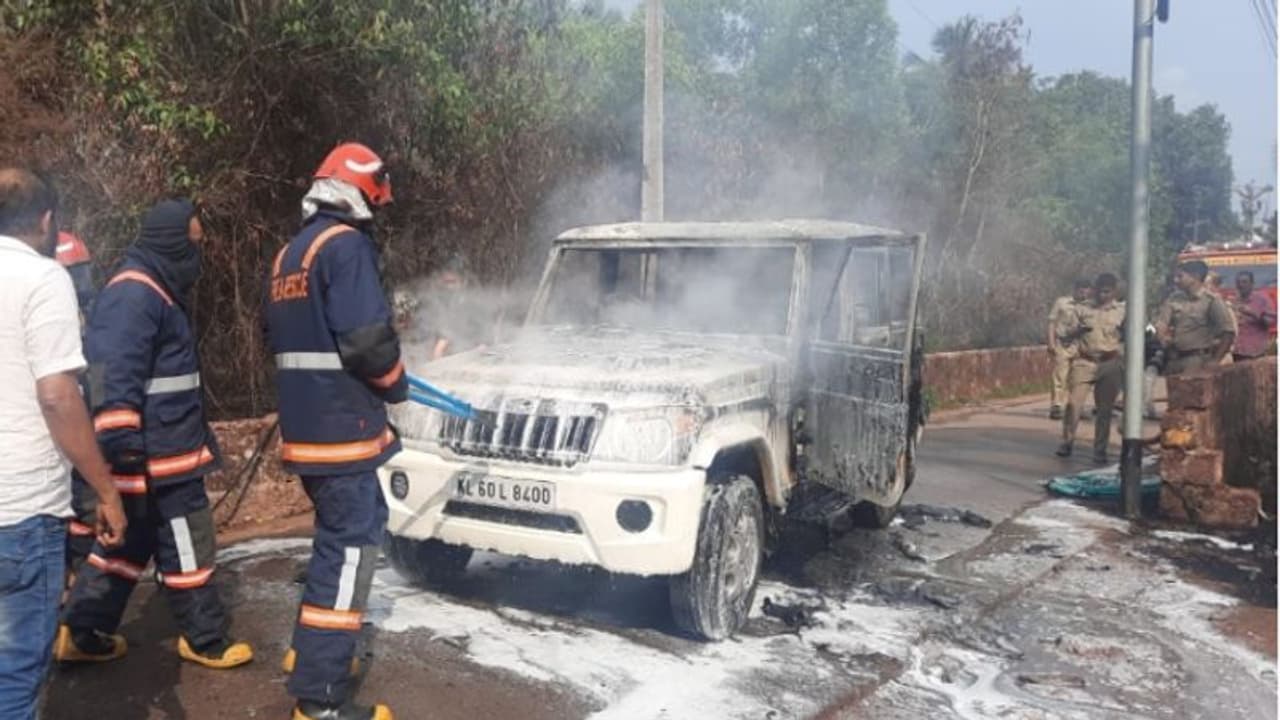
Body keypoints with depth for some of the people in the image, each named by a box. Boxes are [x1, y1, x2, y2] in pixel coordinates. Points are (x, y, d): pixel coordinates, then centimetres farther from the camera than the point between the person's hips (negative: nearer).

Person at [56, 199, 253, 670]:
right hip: (156, 454, -11)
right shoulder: (135, 294, -18)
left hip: (163, 447, 11)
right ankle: (206, 640, 13)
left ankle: (81, 632, 27)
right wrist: (123, 443, -28)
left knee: (132, 540, 17)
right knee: (185, 544, 0)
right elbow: (113, 374, -25)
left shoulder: (156, 290, 16)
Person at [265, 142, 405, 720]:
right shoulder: (346, 245, -13)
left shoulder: (289, 253, 16)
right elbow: (367, 339, -22)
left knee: (346, 533, 24)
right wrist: (396, 384, -4)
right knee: (349, 548, -3)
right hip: (341, 428, -9)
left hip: (305, 426, 10)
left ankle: (310, 650, 33)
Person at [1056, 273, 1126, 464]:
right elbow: (1066, 332, 5)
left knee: (1104, 409, 4)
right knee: (1073, 403, -8)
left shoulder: (1122, 311, 6)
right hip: (1084, 362, 0)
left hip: (1110, 364, 0)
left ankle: (1100, 449, 11)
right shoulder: (1082, 308, 6)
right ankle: (1067, 442, 4)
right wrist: (1078, 330, -16)